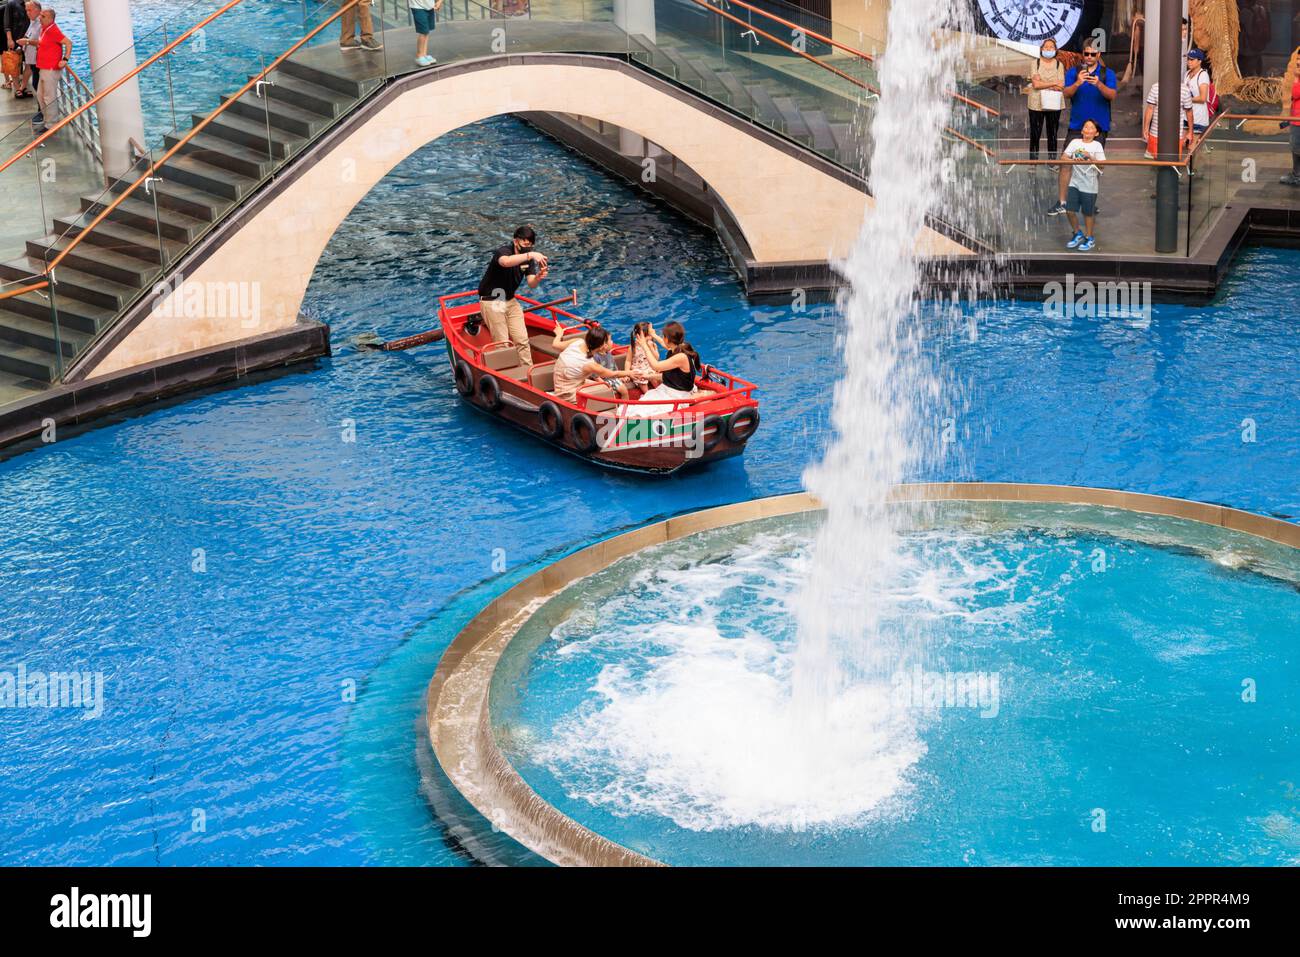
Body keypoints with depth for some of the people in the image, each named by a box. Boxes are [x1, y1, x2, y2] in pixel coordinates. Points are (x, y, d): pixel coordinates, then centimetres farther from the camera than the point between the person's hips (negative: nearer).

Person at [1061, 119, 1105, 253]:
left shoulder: (1097, 145, -3)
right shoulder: (1075, 142, 4)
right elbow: (1063, 157, -3)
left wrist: (1090, 158, -26)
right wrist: (1072, 160, -21)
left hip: (1089, 185, -3)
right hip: (1075, 182, 3)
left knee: (1088, 213, 7)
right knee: (1070, 211, 0)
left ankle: (1089, 238, 24)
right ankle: (1077, 234, 23)